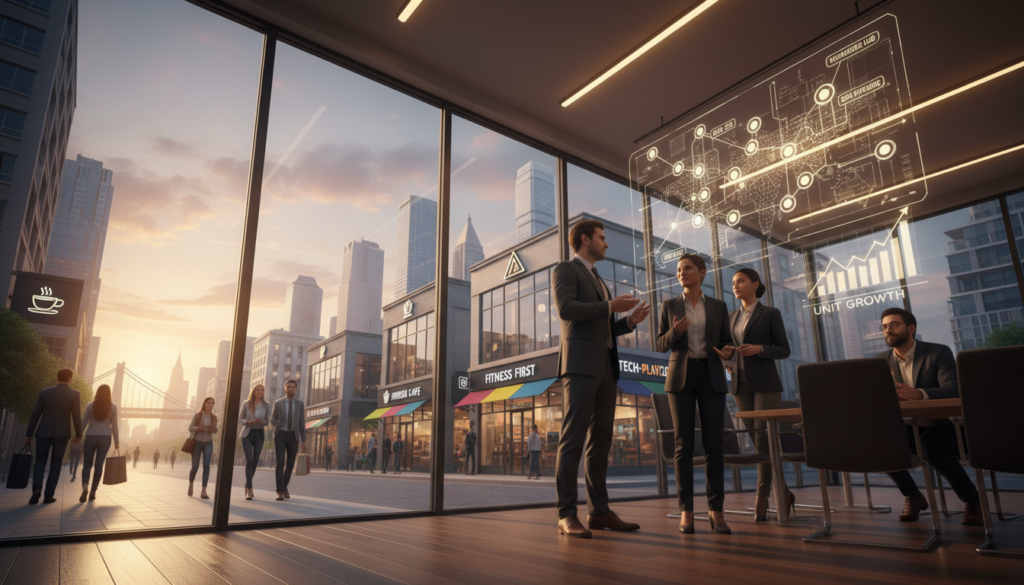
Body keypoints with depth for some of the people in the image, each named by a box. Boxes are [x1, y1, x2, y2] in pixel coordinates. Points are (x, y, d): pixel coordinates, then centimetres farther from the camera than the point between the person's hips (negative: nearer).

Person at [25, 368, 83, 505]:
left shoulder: (45, 392, 5)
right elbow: (76, 417, -5)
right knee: (55, 464, 8)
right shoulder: (75, 394, -2)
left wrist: (28, 434, 10)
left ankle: (36, 489, -13)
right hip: (62, 433, -1)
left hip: (44, 432, 1)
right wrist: (78, 435, 6)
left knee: (40, 462, 11)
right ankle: (48, 495, 4)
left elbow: (35, 414, 4)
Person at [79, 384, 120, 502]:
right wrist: (117, 442, 4)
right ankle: (93, 492, 6)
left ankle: (85, 486, -19)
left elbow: (83, 423, -1)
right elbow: (114, 426, -2)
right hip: (105, 438, 0)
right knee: (99, 465, 6)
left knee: (87, 464, 6)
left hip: (90, 437, 0)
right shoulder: (113, 407, -1)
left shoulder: (90, 405, -1)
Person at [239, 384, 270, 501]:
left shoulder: (266, 405, 0)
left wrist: (261, 422, -16)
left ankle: (247, 487, 27)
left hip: (259, 435, 3)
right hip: (247, 434, -3)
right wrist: (249, 422, -19)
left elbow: (267, 421, 7)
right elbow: (240, 420, 1)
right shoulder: (246, 404, -5)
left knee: (255, 461, 8)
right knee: (249, 460, -14)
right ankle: (249, 490, -14)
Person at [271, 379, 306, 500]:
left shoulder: (300, 404, 2)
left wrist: (303, 441, -2)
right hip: (280, 435, -2)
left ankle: (284, 487, 30)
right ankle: (280, 492, -14)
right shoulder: (278, 403, 0)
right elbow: (272, 419, 8)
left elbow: (302, 423, 3)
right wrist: (278, 423, -18)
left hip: (293, 436, 2)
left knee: (290, 464, 7)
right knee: (280, 462, -15)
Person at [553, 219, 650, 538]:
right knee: (573, 438, -11)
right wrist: (610, 306, -12)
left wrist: (630, 320, 11)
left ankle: (599, 511, 11)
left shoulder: (597, 280, 29)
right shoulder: (565, 269, 2)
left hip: (606, 368, 9)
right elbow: (565, 309, -16)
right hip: (580, 365, -9)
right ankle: (567, 515, -8)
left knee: (601, 440, 6)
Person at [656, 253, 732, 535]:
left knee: (713, 443, -4)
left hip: (711, 377, 1)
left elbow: (726, 342, 12)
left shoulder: (718, 306, 10)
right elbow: (662, 345, 5)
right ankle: (686, 511, 0)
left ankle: (716, 510, 5)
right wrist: (675, 331, -17)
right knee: (684, 444, -5)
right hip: (680, 377, -1)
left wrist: (726, 352, -12)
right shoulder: (669, 305, 8)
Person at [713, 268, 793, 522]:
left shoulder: (771, 314, 1)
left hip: (765, 383, -5)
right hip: (740, 383, 5)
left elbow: (784, 349, -1)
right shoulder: (732, 317, 15)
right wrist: (726, 354, -6)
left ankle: (762, 497, -2)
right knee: (755, 440, 6)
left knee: (763, 438, -9)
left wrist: (759, 349, -19)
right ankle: (783, 491, 19)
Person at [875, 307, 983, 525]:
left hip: (943, 428, -4)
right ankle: (913, 496, 2)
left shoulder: (939, 352, -6)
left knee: (929, 444, -36)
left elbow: (954, 390, -21)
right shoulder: (881, 360, 6)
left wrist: (918, 393, -42)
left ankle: (972, 499, -8)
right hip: (909, 430, 4)